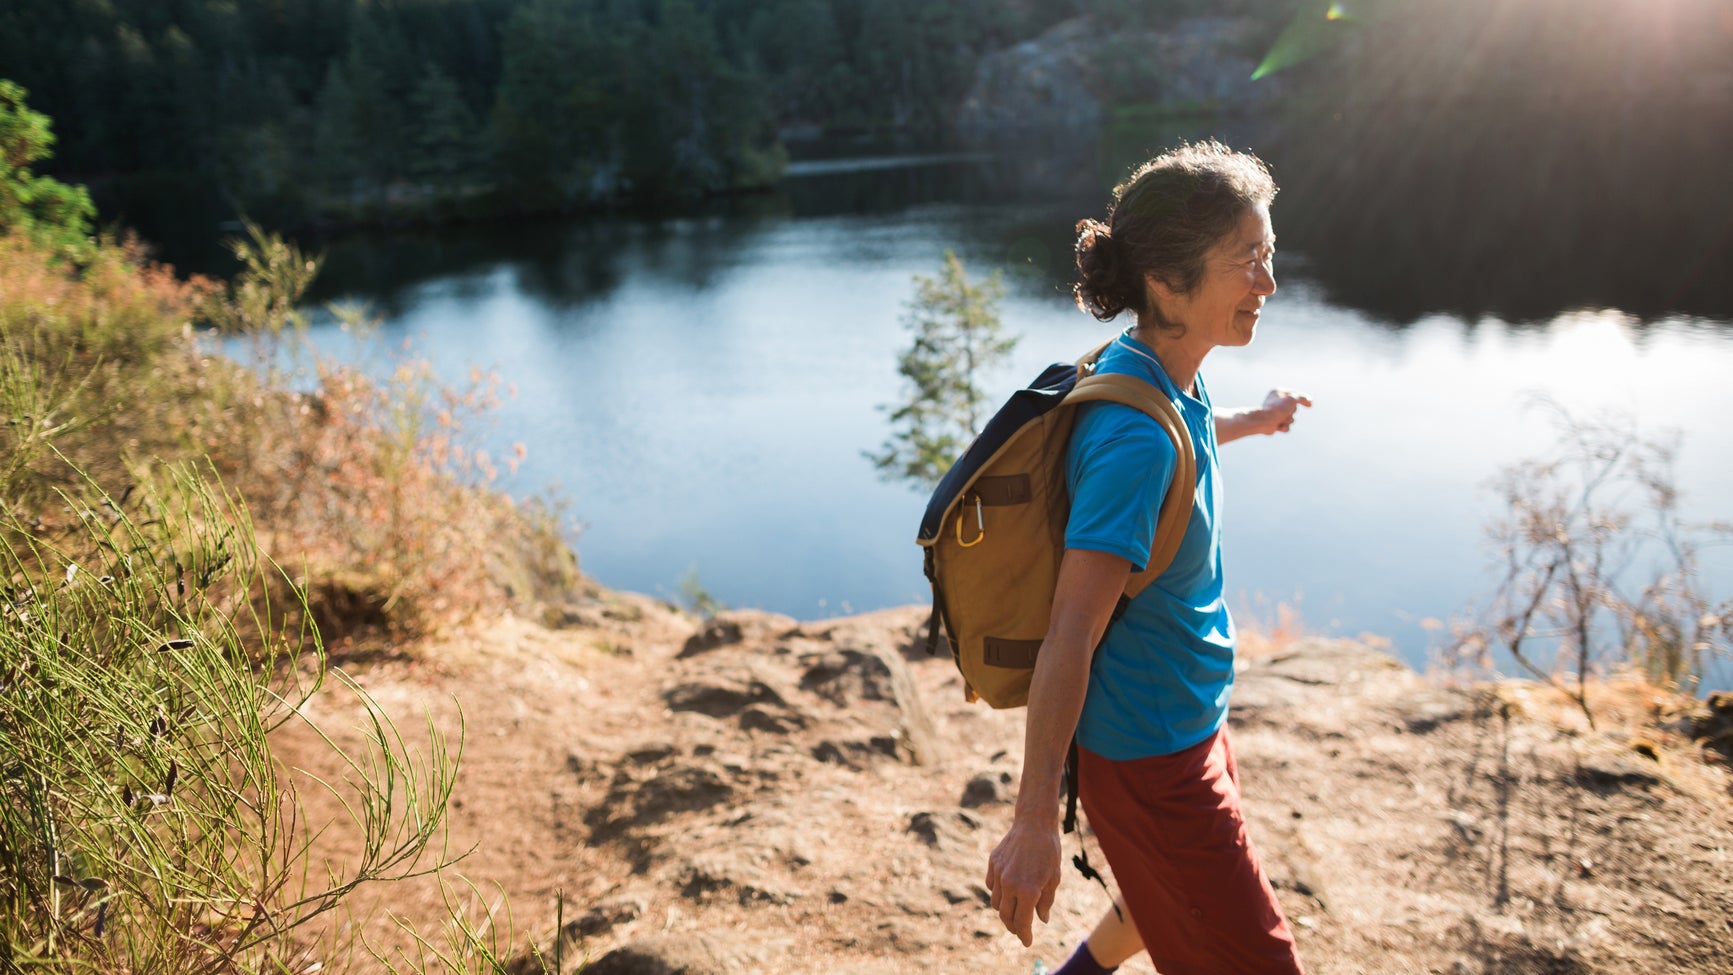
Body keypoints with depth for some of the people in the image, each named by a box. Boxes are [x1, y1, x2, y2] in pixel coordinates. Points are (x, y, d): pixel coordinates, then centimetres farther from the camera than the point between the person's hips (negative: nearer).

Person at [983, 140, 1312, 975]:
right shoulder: (1136, 436, -31)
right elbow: (1071, 635, -31)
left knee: (1177, 896, 31)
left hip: (1188, 719, 9)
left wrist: (1250, 422, 41)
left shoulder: (1156, 376, -3)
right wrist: (1035, 822, -27)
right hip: (1150, 756, -9)